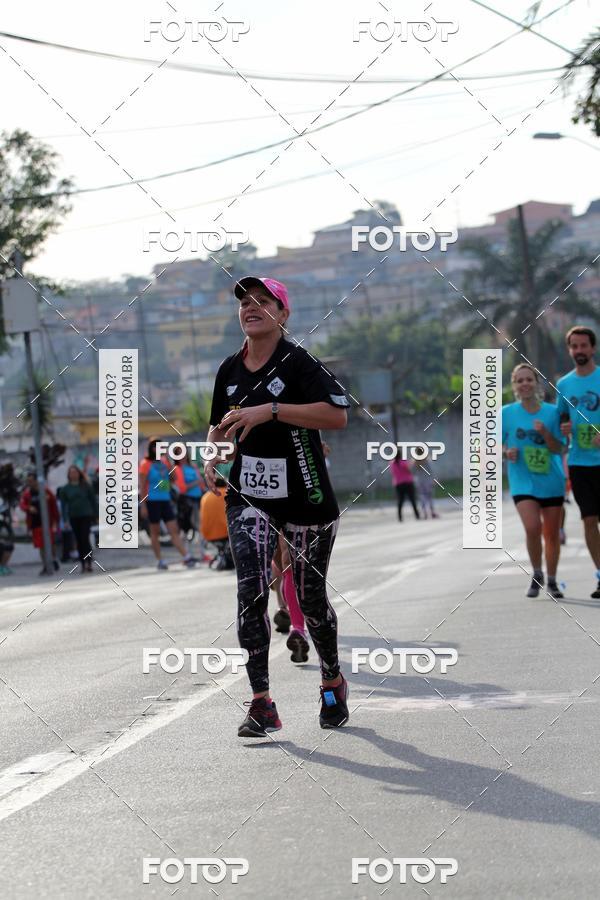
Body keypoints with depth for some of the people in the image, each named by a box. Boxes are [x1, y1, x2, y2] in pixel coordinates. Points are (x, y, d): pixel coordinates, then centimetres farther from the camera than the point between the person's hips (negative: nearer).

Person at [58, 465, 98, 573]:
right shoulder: (65, 489, 5)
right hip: (74, 518, 2)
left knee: (85, 539, -13)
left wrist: (96, 515, 3)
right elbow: (63, 505, 4)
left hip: (86, 516, -2)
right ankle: (83, 564, 9)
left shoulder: (86, 486, 2)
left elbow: (93, 500, 6)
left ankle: (88, 563, -12)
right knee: (79, 541, 4)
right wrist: (65, 519, -5)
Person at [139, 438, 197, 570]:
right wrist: (143, 505, -12)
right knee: (155, 532, 3)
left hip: (165, 500, 5)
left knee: (174, 530, -1)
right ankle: (159, 560, 8)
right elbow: (142, 486, -7)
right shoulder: (146, 464, -5)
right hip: (153, 501, -5)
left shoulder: (163, 462, 12)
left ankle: (186, 556, -8)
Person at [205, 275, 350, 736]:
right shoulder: (229, 369, 8)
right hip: (248, 496, 4)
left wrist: (270, 410, -27)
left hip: (306, 499, -4)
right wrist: (212, 457, 4)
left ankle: (333, 683, 35)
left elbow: (338, 415, -24)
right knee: (251, 589, -15)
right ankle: (262, 706, -14)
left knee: (310, 598, 8)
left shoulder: (298, 362, -11)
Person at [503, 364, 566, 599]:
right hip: (523, 482, -2)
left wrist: (545, 433, -19)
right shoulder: (506, 413, -2)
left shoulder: (551, 412, -1)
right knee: (533, 528, -21)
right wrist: (506, 451, -13)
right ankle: (536, 575, 2)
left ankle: (552, 581, 27)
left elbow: (559, 449, -2)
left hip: (552, 482, 2)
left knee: (552, 534, 10)